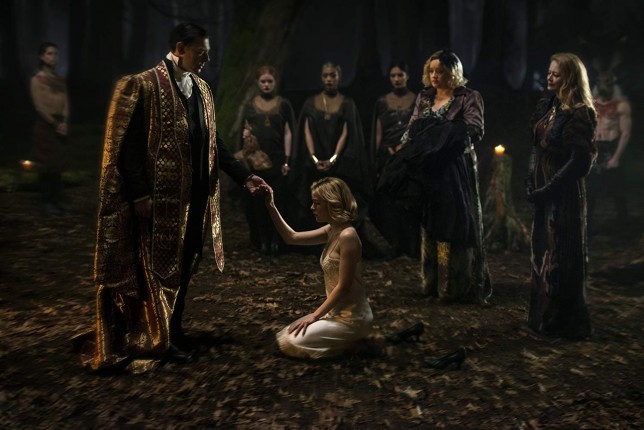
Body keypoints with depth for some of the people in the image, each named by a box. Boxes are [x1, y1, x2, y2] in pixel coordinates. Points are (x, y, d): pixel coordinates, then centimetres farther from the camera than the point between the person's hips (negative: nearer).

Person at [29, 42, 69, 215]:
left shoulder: (60, 80, 13)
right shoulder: (36, 79, -2)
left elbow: (65, 103, 7)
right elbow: (40, 106, -9)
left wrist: (64, 122, -8)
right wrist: (56, 124, -13)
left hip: (60, 125, 5)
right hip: (45, 126, -5)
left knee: (57, 165, 7)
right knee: (46, 165, -3)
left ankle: (56, 200, 14)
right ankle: (47, 202, 4)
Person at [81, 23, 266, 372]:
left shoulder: (201, 89, 13)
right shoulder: (145, 85, -8)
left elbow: (212, 143, 16)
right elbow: (129, 144, -12)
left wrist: (243, 176, 9)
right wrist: (139, 194, -18)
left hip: (194, 197, 7)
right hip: (159, 198, -7)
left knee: (182, 268, 13)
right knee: (155, 268, 2)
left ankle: (170, 336, 27)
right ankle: (149, 340, 17)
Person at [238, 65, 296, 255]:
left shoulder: (284, 104, 4)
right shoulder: (250, 105, 8)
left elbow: (288, 134, 1)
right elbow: (246, 131, 10)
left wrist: (287, 160, -6)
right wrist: (246, 134, -14)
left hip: (277, 160, -1)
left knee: (277, 201, 0)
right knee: (257, 201, 3)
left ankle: (276, 241, 8)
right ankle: (262, 240, 12)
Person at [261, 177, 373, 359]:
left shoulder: (347, 236, -24)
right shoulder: (332, 230, 3)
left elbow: (343, 287, -22)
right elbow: (292, 238, 9)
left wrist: (315, 315, -16)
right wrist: (271, 206, 2)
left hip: (351, 318, -9)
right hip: (338, 312, 9)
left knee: (290, 343, -9)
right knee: (287, 335, 14)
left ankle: (351, 340, 2)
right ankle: (347, 339, 15)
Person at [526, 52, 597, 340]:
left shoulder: (579, 114, -13)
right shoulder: (546, 107, 11)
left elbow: (580, 162, -18)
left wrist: (547, 190, -17)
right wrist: (531, 184, 5)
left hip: (564, 196, -8)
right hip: (543, 193, 8)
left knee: (561, 258, 1)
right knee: (542, 253, 13)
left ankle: (565, 322, 16)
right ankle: (544, 316, 27)